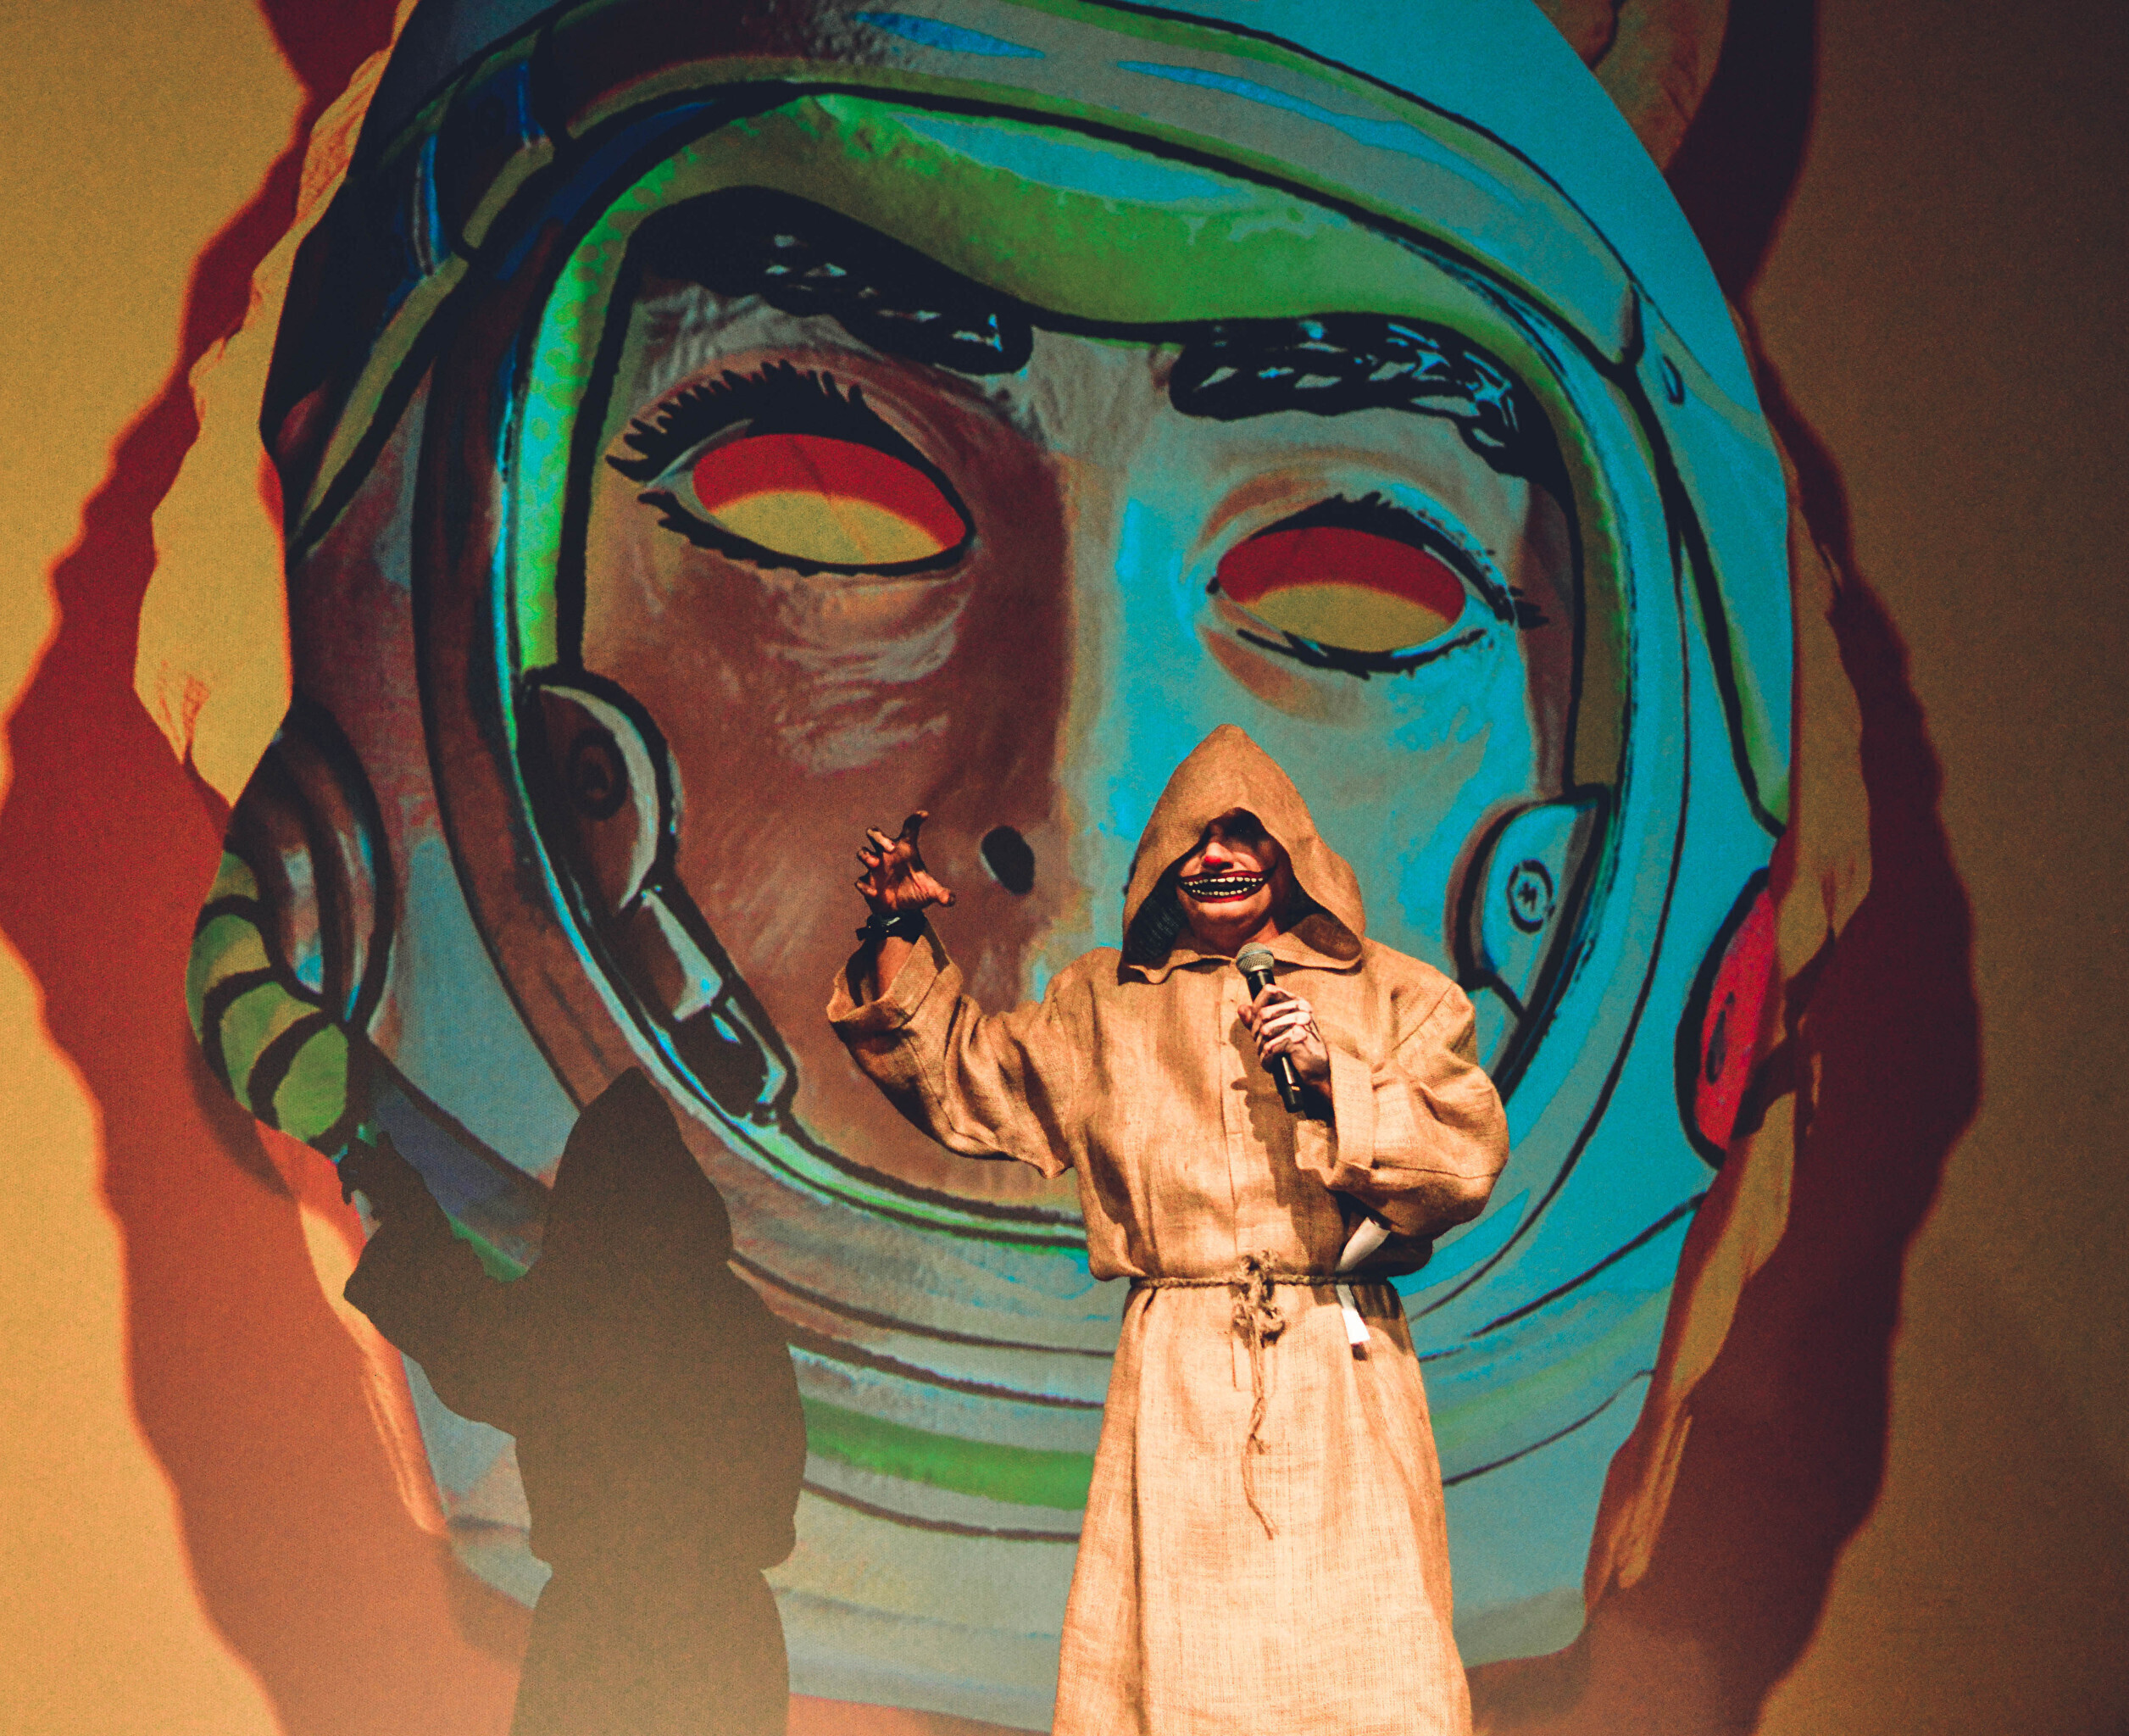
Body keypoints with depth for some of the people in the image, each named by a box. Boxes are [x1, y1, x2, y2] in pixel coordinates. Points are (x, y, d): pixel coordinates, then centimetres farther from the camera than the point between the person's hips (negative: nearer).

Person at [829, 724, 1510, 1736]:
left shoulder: (1391, 996, 11)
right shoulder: (1102, 1006, 17)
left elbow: (1467, 1158, 2)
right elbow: (959, 1083, 23)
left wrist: (1331, 1076, -9)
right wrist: (900, 937, 15)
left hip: (1338, 1381, -1)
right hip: (1175, 1378, 1)